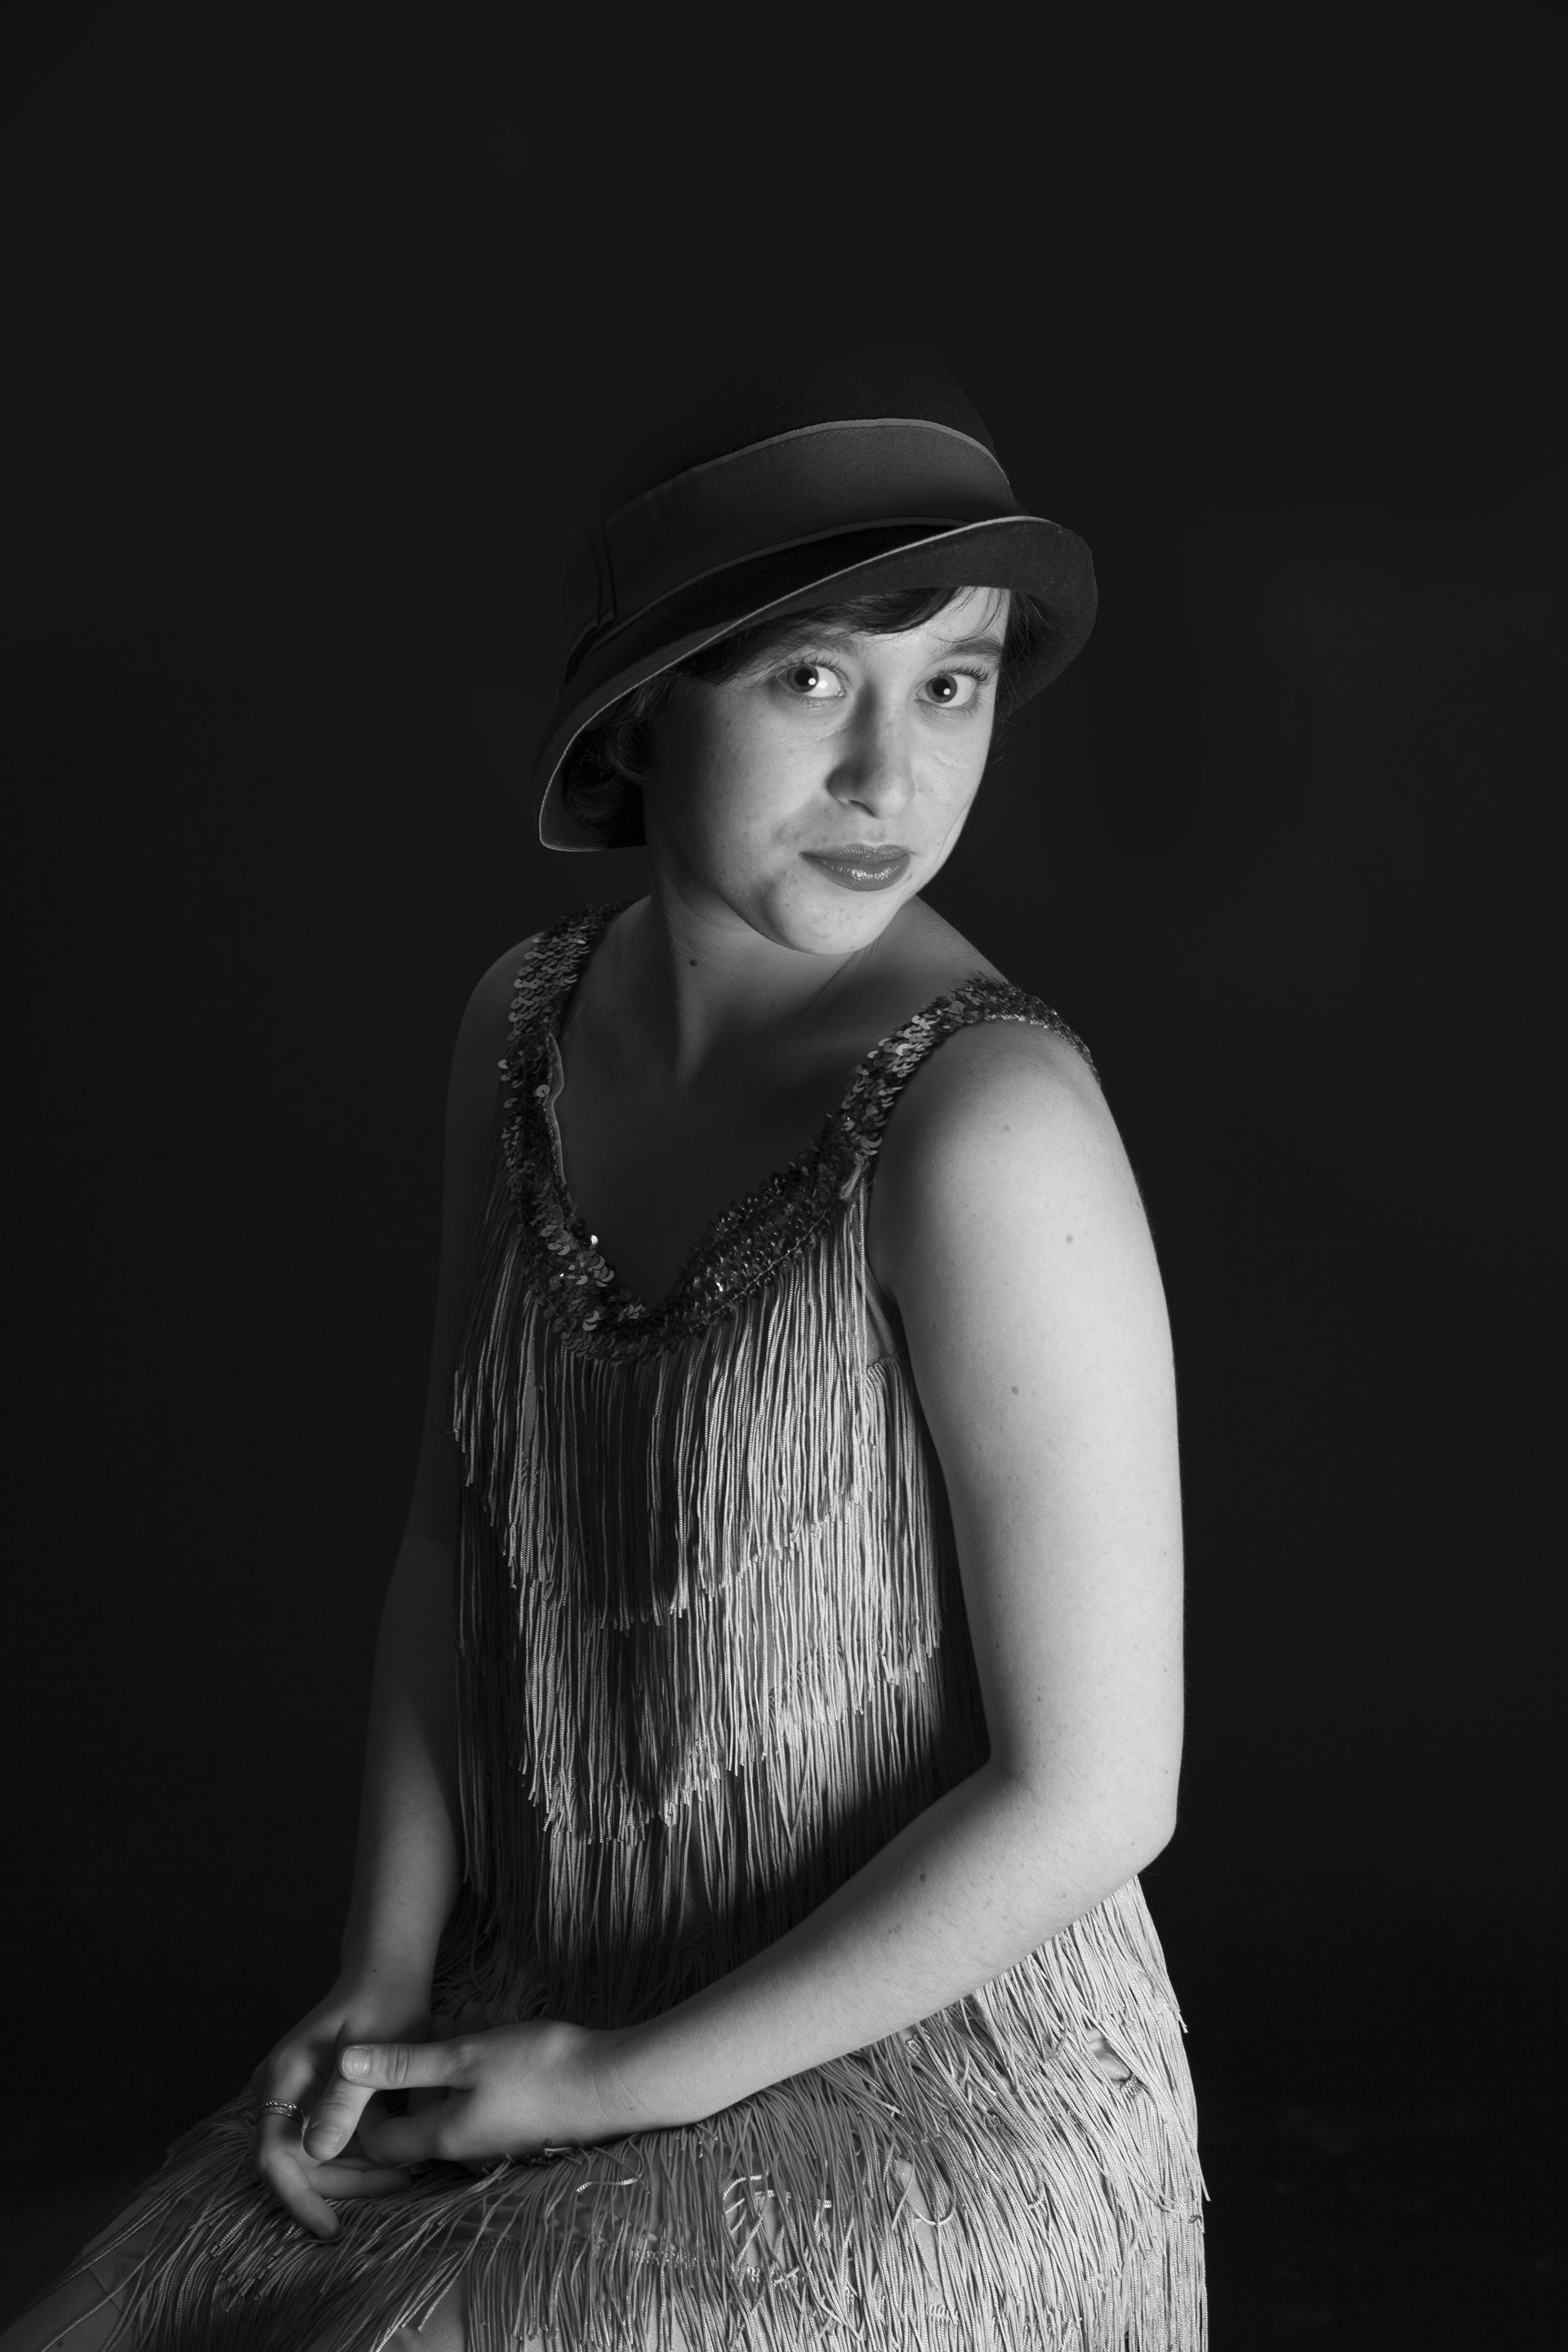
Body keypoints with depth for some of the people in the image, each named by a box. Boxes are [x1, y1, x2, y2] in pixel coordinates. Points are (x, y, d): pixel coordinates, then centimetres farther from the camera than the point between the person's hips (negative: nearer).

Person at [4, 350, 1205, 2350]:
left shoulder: (984, 1118, -23)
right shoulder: (528, 1026, -2)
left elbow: (1097, 1789, -19)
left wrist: (628, 2079, -13)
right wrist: (384, 1988, -1)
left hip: (920, 2121, -6)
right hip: (553, 2028, 6)